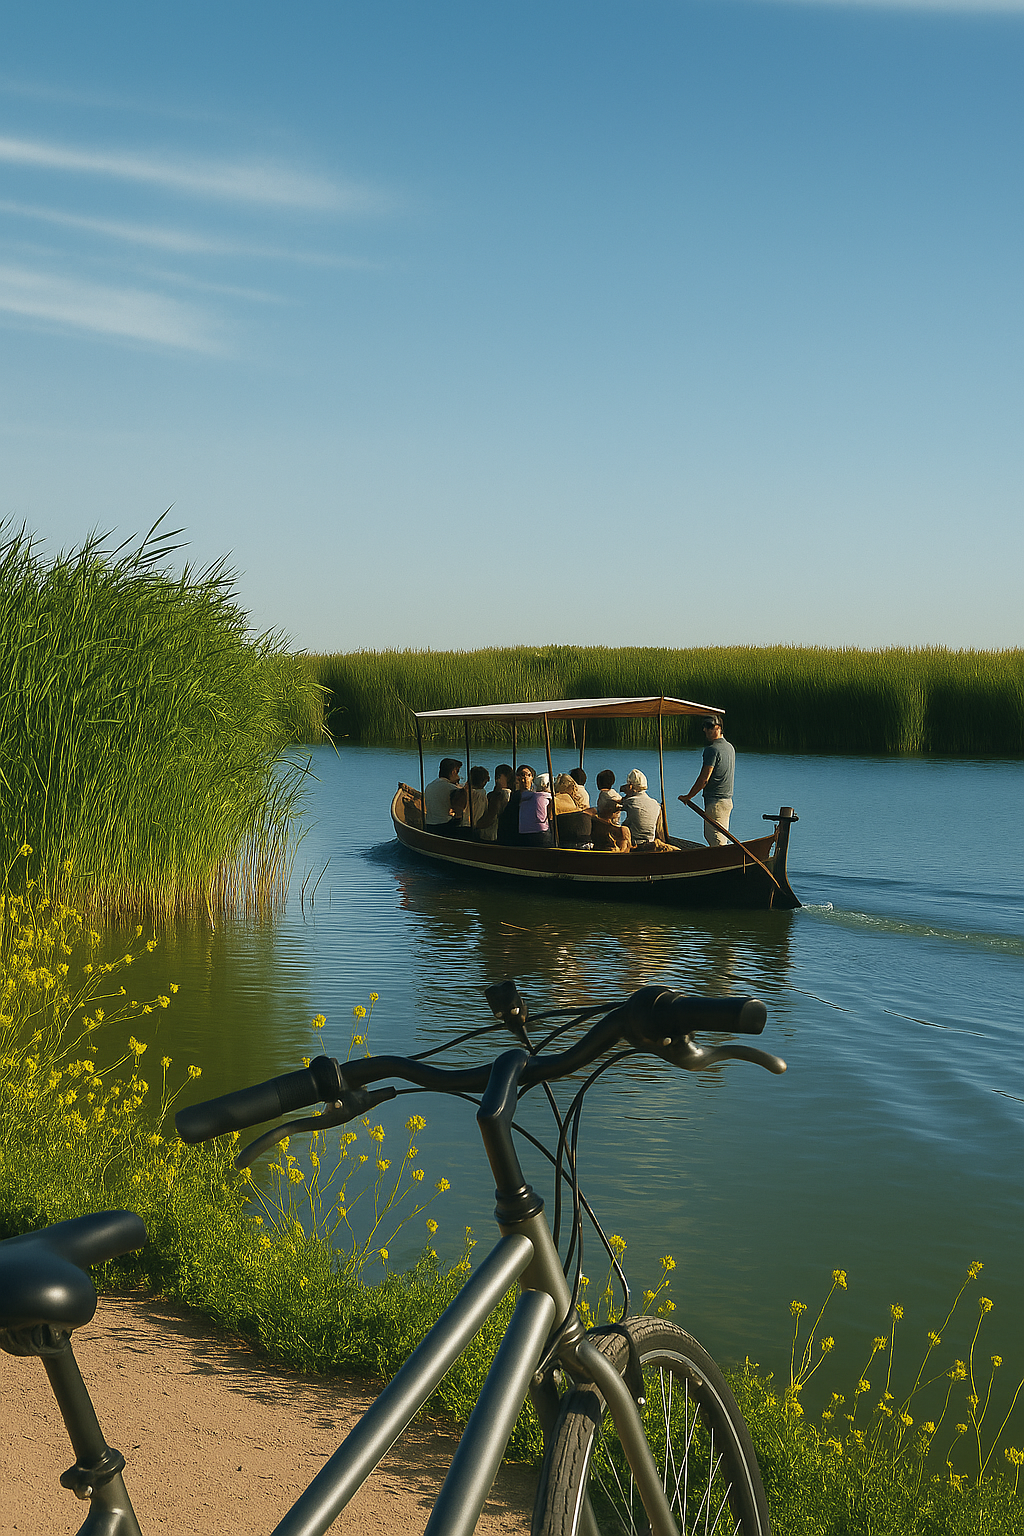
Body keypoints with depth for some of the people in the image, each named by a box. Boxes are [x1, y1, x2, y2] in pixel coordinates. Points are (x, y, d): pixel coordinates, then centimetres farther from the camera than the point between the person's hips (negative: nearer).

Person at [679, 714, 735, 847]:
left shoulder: (712, 750, -16)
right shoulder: (730, 747, 14)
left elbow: (704, 779, -18)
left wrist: (688, 797, -8)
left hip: (715, 802, -10)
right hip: (728, 799, 10)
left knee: (716, 843, -9)